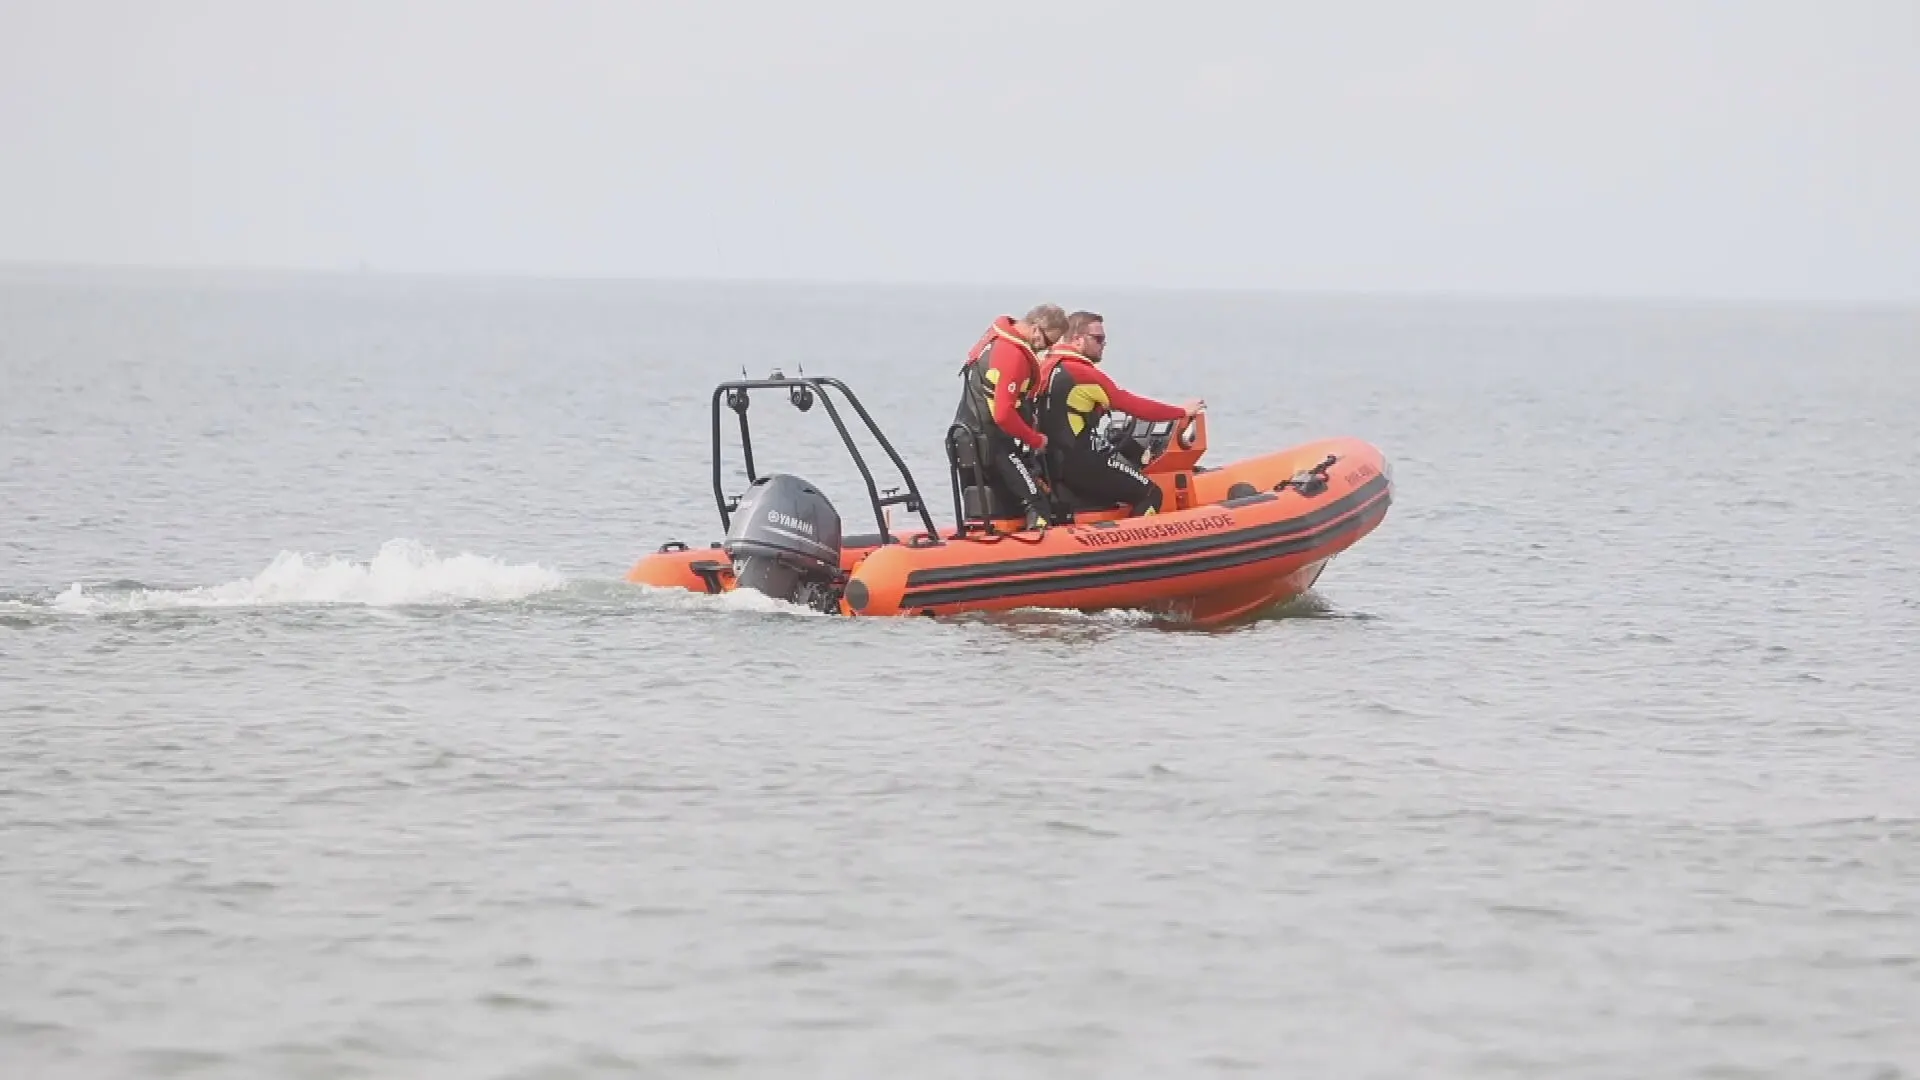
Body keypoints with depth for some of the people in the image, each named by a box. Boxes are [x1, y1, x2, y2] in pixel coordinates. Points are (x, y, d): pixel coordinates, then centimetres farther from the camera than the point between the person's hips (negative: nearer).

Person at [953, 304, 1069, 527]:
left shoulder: (997, 335, 7)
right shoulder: (1014, 356, -23)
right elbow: (1004, 415, -27)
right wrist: (1037, 441, -13)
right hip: (993, 443, -10)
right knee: (1038, 502, -9)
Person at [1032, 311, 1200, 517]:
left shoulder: (1045, 366, 9)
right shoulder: (1084, 374, -17)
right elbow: (1133, 406, -15)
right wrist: (1182, 412, -6)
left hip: (1052, 459, 10)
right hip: (1081, 462, -10)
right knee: (1151, 495, -4)